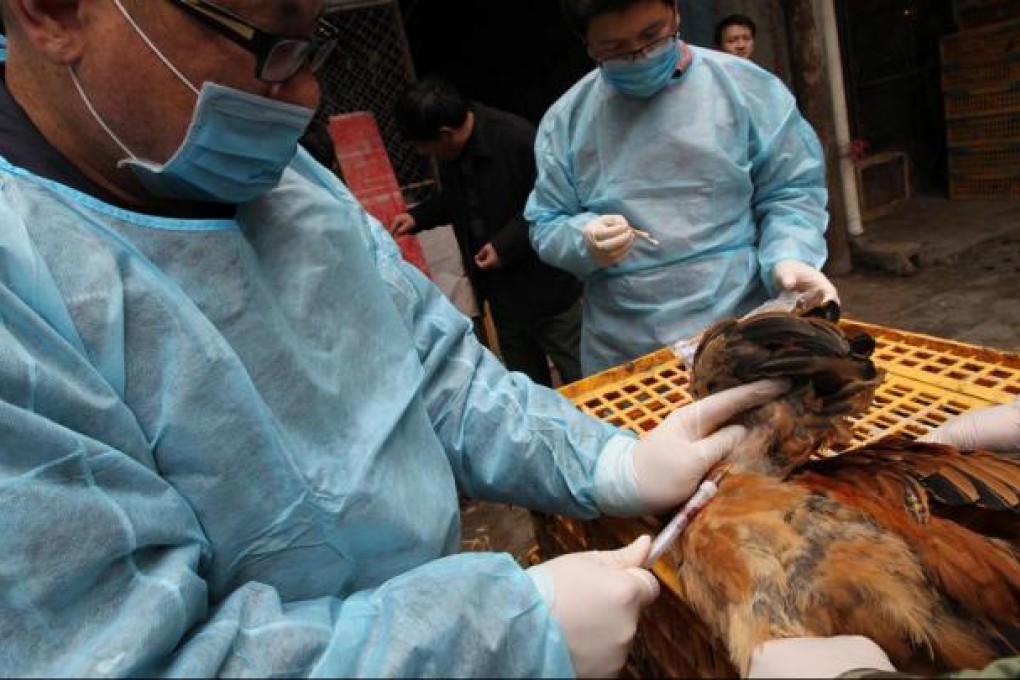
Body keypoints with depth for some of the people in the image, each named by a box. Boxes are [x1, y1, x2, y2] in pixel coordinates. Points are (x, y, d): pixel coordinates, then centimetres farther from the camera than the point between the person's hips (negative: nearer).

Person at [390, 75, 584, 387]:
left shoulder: (517, 138, -20)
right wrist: (418, 217, 10)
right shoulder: (452, 152, 4)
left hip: (547, 288, -7)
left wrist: (506, 245, -22)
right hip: (502, 294, 7)